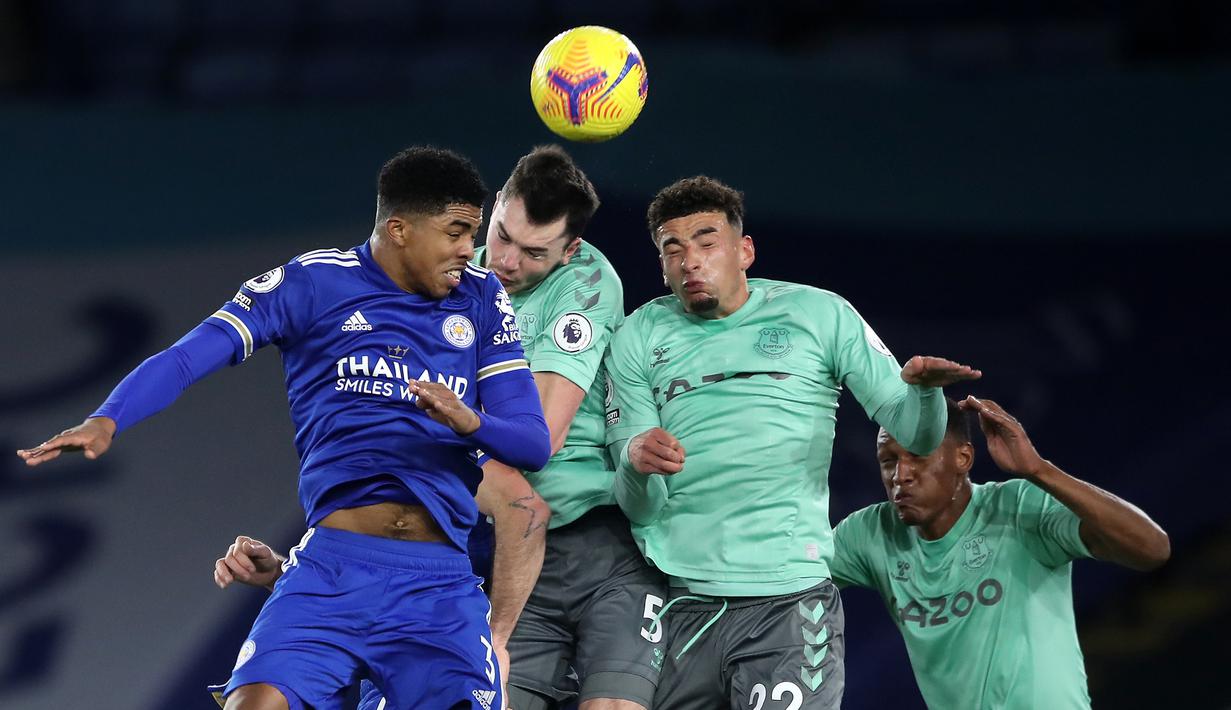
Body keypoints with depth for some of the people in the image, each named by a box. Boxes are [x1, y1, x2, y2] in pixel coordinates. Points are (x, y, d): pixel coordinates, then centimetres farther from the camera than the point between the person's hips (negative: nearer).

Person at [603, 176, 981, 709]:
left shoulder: (820, 315, 6)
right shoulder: (640, 338, 9)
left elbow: (914, 435, 4)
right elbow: (636, 505, 3)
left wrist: (922, 389, -18)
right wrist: (636, 462, -20)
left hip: (789, 602, -2)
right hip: (675, 601, 2)